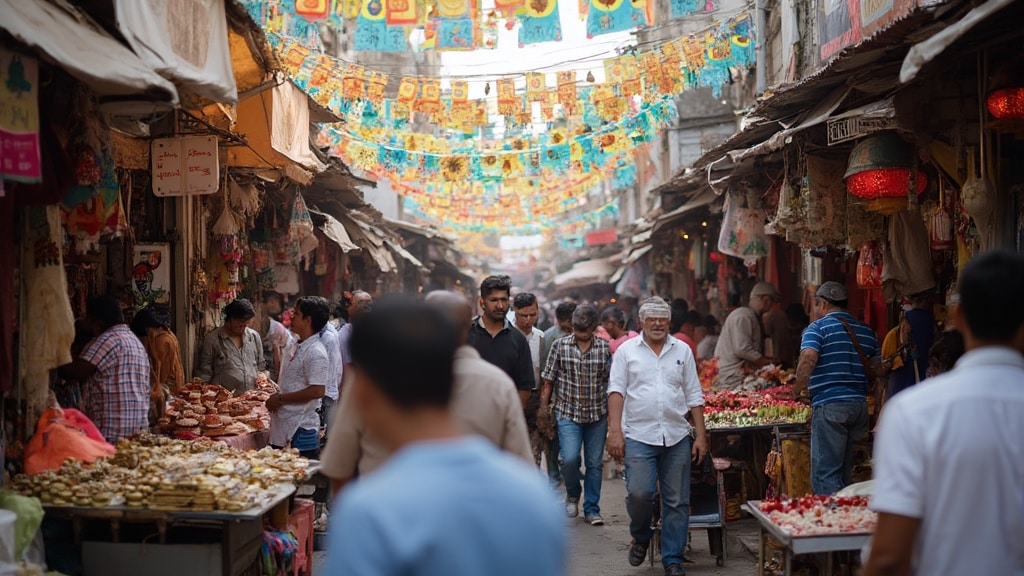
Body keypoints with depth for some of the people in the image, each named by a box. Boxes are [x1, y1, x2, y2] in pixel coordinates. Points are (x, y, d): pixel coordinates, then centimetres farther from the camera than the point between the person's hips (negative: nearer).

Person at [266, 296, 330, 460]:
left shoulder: (316, 353, -15)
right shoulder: (293, 347, 13)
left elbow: (317, 391, -23)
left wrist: (280, 399, -16)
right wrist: (276, 397, 6)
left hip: (302, 432, -9)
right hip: (282, 430, 9)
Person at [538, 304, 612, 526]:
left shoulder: (605, 348, 2)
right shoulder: (560, 346, -1)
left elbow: (611, 383, 7)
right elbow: (548, 381, 3)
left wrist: (612, 414, 6)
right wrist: (542, 411, 0)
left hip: (597, 415, 2)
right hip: (568, 413, -1)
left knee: (595, 464, 5)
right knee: (570, 458, -15)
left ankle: (591, 509, 18)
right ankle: (573, 494, 15)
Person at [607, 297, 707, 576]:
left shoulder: (682, 351, 11)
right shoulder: (627, 350, 5)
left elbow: (694, 396, 11)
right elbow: (616, 391, 0)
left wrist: (700, 435, 5)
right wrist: (615, 430, -11)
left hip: (677, 437, 2)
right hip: (639, 436, -2)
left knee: (677, 501, 3)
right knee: (639, 493, -12)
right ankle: (641, 536, 19)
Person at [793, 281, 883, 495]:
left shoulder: (818, 327, -4)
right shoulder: (866, 330, 15)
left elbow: (808, 359, -21)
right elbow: (878, 370, 15)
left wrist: (799, 388, -7)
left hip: (829, 404, -7)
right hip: (860, 405, 7)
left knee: (825, 474, -4)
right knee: (845, 473, 16)